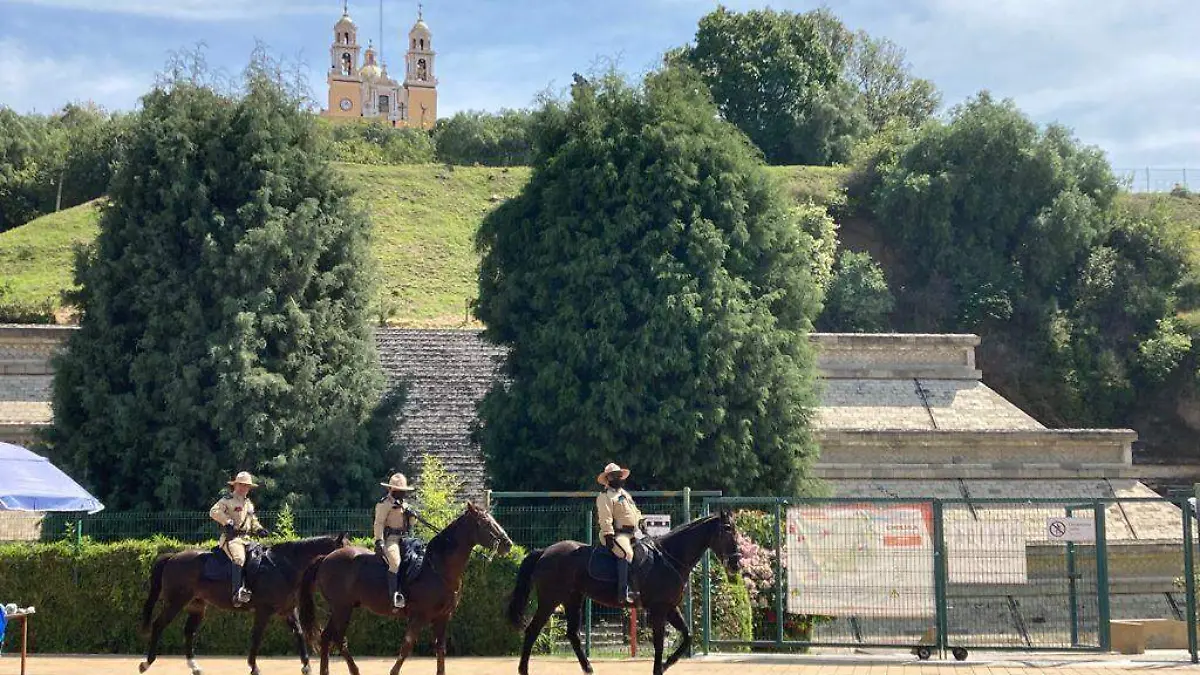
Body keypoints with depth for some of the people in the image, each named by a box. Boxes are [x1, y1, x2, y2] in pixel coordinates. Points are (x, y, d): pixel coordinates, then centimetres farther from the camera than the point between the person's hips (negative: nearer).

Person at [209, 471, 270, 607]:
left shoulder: (249, 504, 24)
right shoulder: (227, 500, 1)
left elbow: (253, 521, 33)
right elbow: (214, 511, -12)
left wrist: (259, 530, 12)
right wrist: (228, 522, -20)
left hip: (245, 538, 9)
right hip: (231, 537, -9)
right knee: (239, 558, -33)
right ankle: (238, 592, -44)